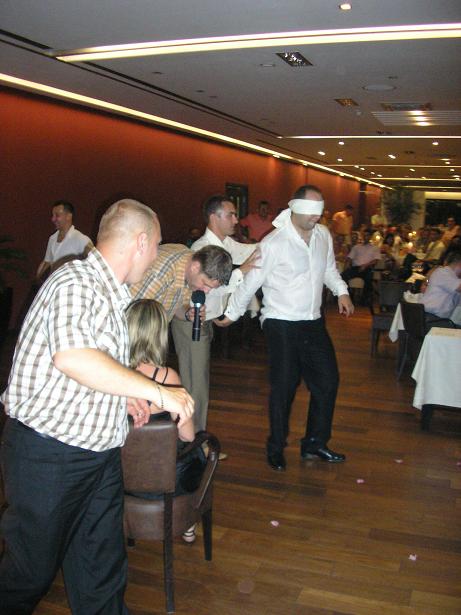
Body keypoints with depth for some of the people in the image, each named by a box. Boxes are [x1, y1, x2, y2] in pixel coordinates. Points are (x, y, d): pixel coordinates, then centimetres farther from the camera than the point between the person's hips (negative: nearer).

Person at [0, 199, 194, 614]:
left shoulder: (112, 296, 13)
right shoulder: (74, 282, -18)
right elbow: (72, 358, -35)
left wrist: (126, 396, 8)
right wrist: (157, 392, -28)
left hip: (100, 456, 8)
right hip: (46, 455, -8)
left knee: (102, 579, 15)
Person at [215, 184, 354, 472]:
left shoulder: (323, 235, 4)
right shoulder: (274, 243, -15)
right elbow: (251, 281, -9)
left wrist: (341, 291, 7)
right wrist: (232, 314, -2)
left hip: (313, 322, 6)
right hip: (282, 326, -6)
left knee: (328, 381, 10)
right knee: (283, 388, 4)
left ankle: (315, 443, 27)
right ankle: (276, 448, 24)